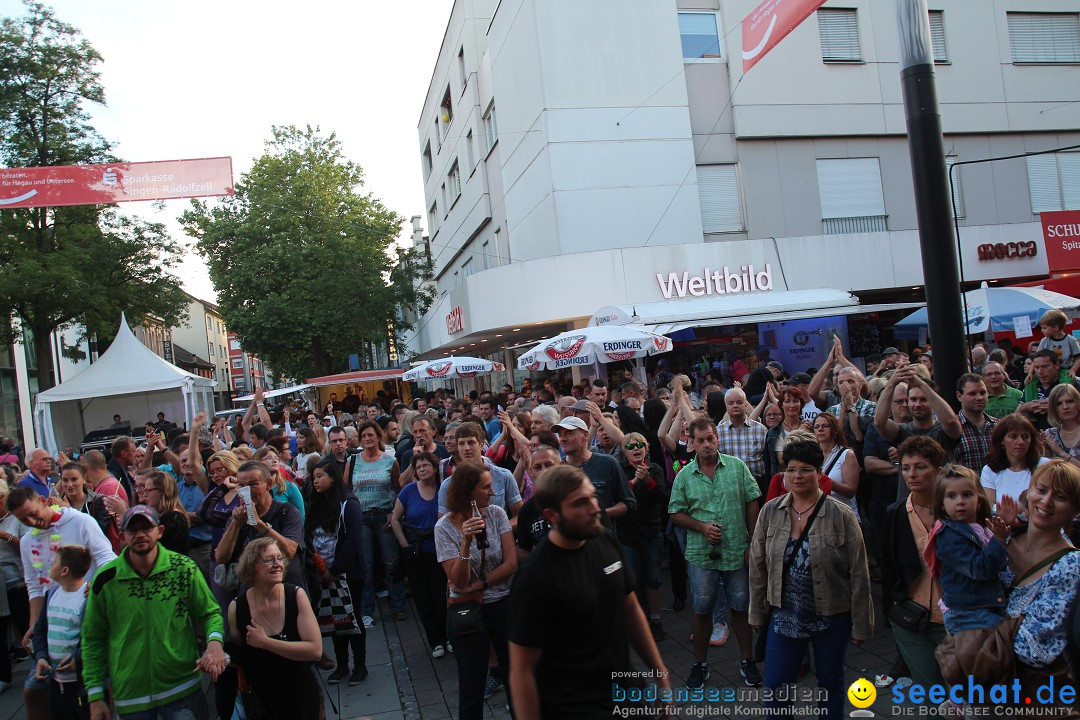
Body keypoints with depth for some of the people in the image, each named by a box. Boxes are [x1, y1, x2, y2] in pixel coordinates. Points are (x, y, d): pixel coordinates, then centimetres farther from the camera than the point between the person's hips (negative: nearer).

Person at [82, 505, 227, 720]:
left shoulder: (185, 569, -6)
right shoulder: (105, 579, -5)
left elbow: (210, 613, 2)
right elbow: (92, 640, 4)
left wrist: (215, 642, -19)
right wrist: (95, 696, 2)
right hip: (130, 697, 1)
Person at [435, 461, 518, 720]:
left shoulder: (496, 514, -4)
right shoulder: (445, 527, -11)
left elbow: (511, 563, -7)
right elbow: (458, 581, -16)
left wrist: (476, 586, -14)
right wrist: (467, 542, -30)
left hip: (504, 606, 2)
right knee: (472, 688, 8)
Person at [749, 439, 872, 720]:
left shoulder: (841, 515, -13)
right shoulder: (770, 511, -4)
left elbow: (858, 574, -9)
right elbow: (758, 565, 3)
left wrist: (861, 625, -6)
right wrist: (757, 613, 6)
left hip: (831, 617, -2)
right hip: (784, 616, 2)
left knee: (831, 683, 17)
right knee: (775, 685, 6)